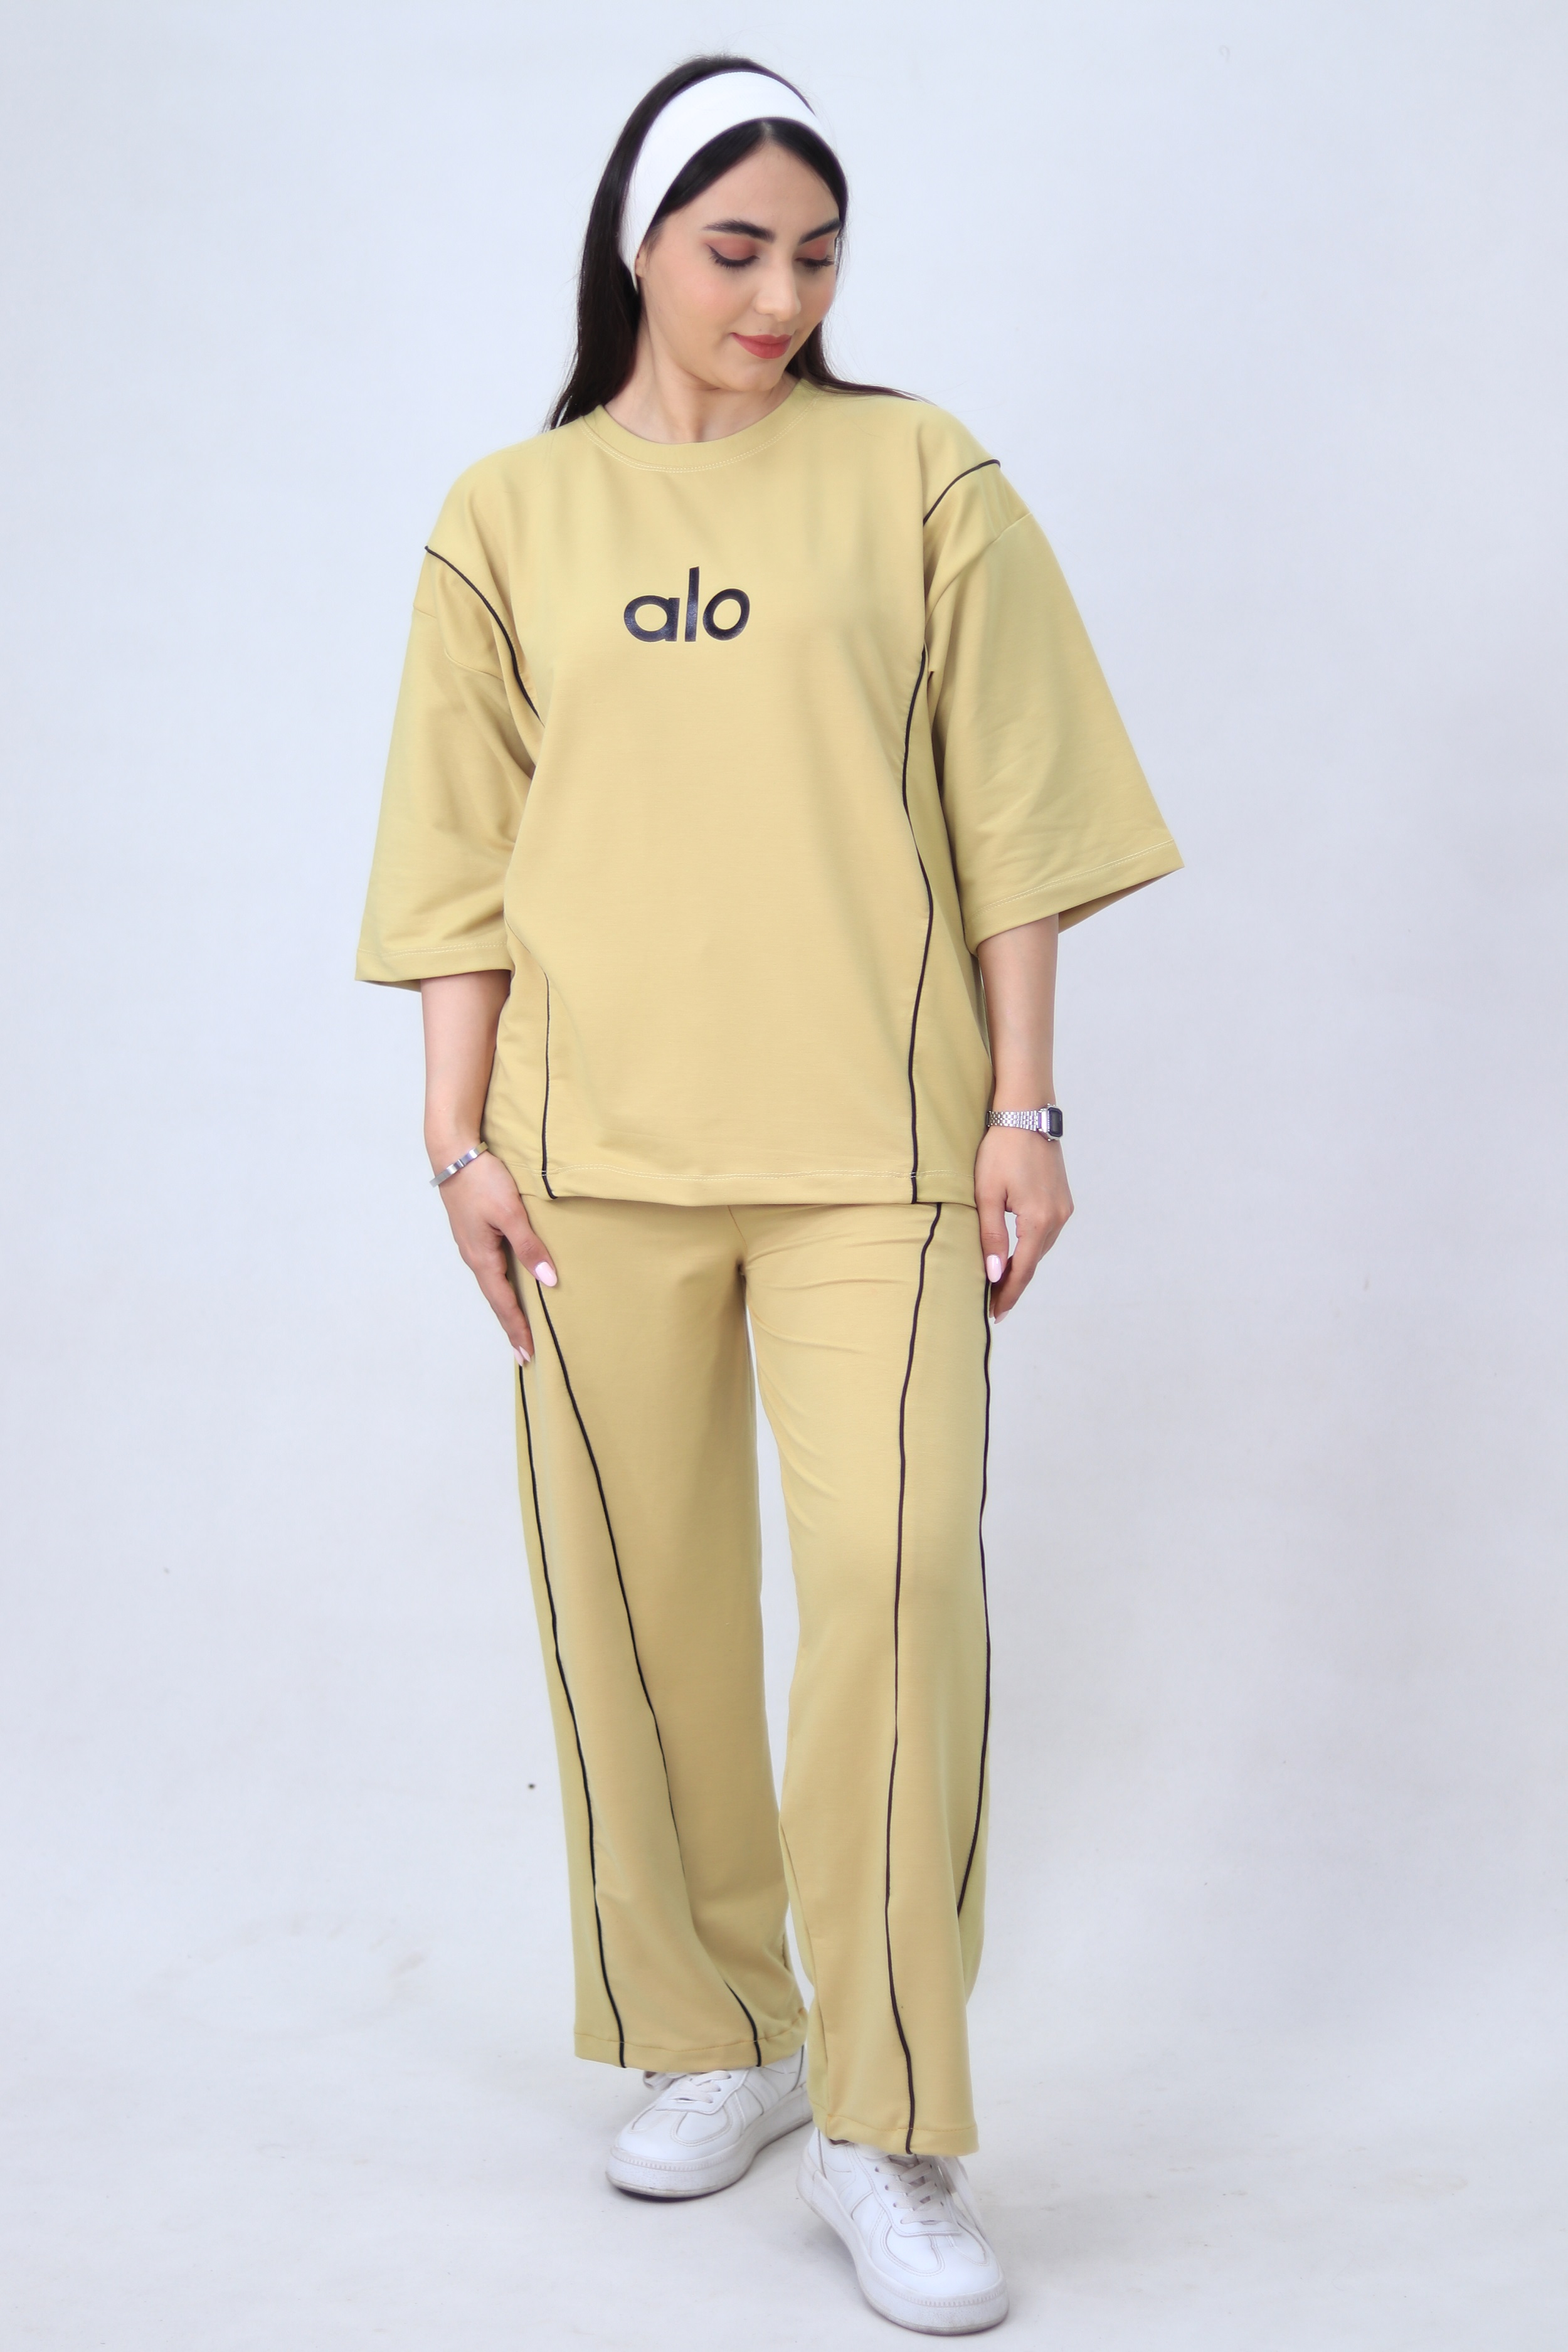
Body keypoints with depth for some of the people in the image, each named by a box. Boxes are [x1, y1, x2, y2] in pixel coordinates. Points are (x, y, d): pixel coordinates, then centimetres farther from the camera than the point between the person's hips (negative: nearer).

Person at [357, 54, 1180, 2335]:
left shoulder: (918, 475, 6)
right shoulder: (508, 519, 10)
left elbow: (1007, 815, 4)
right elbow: (467, 857, 9)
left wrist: (1024, 1108, -1)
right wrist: (459, 1139, 3)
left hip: (871, 1130, -2)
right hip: (599, 1138, 2)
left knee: (900, 1568, -12)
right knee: (635, 1598, 6)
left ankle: (890, 2124, -1)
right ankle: (714, 2038, 25)